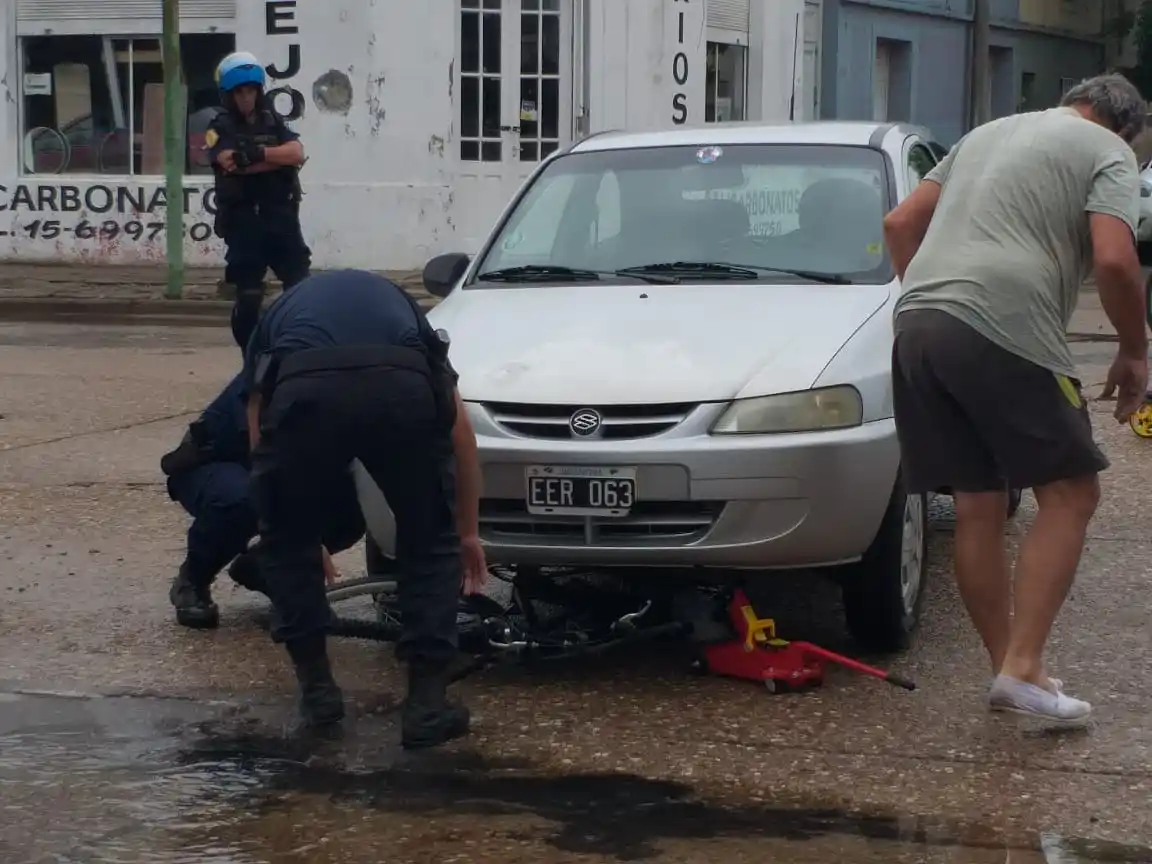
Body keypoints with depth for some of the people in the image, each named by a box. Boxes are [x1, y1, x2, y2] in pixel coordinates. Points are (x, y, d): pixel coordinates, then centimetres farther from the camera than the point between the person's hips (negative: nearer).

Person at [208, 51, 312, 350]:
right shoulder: (220, 129, 1)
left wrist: (259, 153, -19)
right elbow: (231, 163, -18)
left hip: (281, 216, 3)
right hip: (243, 220, -3)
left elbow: (297, 152, -5)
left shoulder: (273, 121, 12)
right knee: (249, 295, -1)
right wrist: (280, 158, -13)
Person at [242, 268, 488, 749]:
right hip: (403, 386, 1)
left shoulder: (276, 318, 41)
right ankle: (427, 701, 18)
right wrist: (468, 530, 53)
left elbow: (259, 435, 40)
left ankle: (316, 688, 27)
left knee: (286, 538, 28)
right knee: (430, 542, 24)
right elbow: (459, 427, 42)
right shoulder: (397, 302, 43)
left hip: (304, 389, 0)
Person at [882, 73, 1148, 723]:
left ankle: (1007, 668, 19)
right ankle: (1023, 669, -6)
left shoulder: (987, 135, 29)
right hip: (1006, 330, -7)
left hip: (918, 327, 7)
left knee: (978, 508, 13)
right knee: (1070, 495, 3)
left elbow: (901, 223, 26)